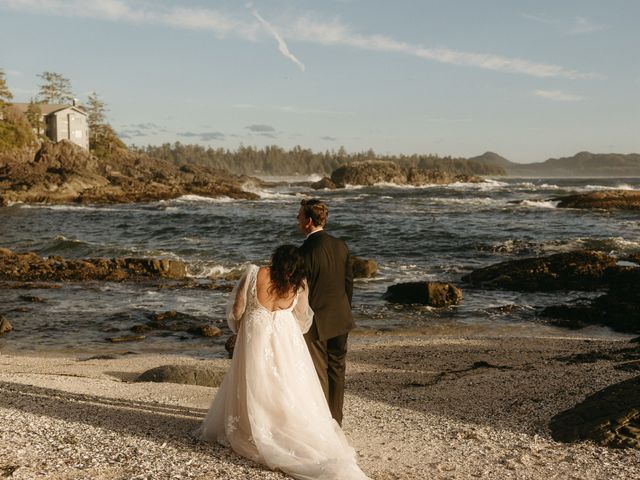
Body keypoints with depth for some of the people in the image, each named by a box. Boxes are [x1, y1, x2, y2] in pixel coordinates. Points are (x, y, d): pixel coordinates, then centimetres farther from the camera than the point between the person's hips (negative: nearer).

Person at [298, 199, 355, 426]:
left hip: (316, 322, -6)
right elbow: (349, 281, 7)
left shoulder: (306, 251, -21)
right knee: (337, 369, 16)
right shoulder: (340, 246, 0)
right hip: (340, 320, 7)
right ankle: (336, 420, 27)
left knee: (318, 373, 5)